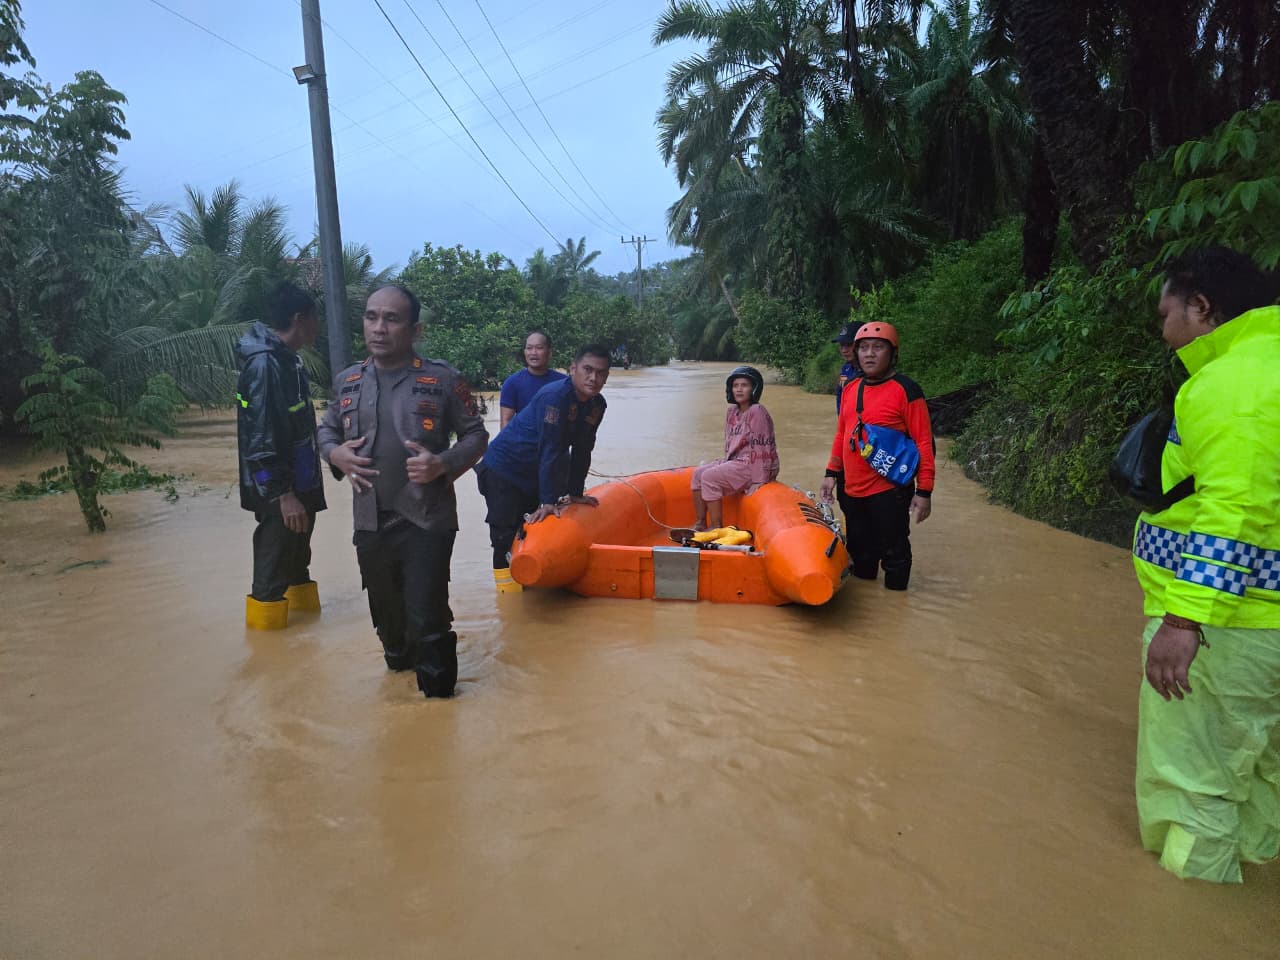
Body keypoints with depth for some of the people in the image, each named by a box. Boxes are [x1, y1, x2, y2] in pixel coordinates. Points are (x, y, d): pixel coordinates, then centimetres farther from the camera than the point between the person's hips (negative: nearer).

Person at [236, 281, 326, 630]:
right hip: (278, 492, -10)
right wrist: (283, 493, -25)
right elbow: (261, 437, -24)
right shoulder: (264, 365, -20)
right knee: (273, 572, -1)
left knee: (297, 559, 21)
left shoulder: (288, 359, 10)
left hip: (300, 484, 10)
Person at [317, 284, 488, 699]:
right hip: (370, 522, 4)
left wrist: (444, 463, -17)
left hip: (428, 521, -4)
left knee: (427, 615, -4)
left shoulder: (443, 379, -6)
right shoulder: (348, 381, 6)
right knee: (386, 610, 19)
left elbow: (475, 435, 1)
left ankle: (437, 689, 17)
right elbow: (326, 429, 21)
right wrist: (336, 454, -2)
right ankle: (398, 658, 46)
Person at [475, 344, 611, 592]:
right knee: (505, 540, -9)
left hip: (537, 473, 8)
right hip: (504, 470, -8)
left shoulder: (597, 405, -2)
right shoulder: (554, 396, -28)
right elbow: (550, 450, -30)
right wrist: (548, 501, -31)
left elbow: (582, 450, 4)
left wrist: (574, 494, 6)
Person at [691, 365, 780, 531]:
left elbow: (761, 448, -19)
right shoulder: (731, 412, 11)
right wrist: (725, 464, 10)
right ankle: (700, 524, 4)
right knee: (698, 474, 2)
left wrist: (757, 482, -21)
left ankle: (716, 528, -13)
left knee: (710, 477, -19)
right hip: (735, 462, 9)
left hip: (754, 466, -9)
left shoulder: (757, 412, -16)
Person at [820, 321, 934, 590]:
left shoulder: (906, 390, -12)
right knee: (860, 549, 20)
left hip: (890, 491, -7)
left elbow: (924, 443, -12)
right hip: (854, 489, 7)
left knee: (894, 551, 5)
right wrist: (831, 473, 15)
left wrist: (924, 492, -14)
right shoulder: (851, 388, 8)